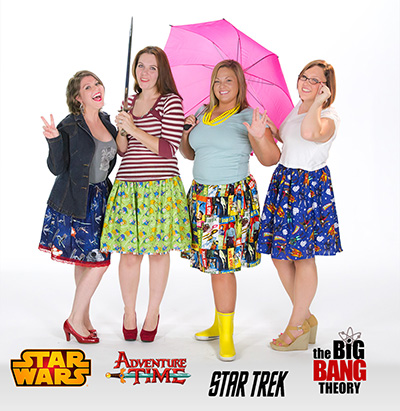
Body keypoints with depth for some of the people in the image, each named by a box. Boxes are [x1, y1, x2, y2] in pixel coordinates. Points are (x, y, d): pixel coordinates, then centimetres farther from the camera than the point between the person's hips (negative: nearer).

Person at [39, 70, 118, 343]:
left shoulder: (105, 120, 7)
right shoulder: (70, 126, -14)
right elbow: (57, 168, -16)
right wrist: (54, 139, -30)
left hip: (100, 197, 7)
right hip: (76, 203, -7)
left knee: (85, 260, 13)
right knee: (98, 261, -7)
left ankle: (83, 317, 25)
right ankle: (75, 320, 9)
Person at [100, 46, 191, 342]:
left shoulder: (171, 101, -3)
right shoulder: (131, 101, 14)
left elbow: (169, 148, -11)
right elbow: (123, 151, 15)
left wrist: (134, 129, -15)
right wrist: (121, 130, -5)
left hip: (161, 187, -4)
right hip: (128, 186, 4)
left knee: (159, 251, 6)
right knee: (129, 253, 3)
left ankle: (153, 314, 23)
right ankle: (129, 313, 23)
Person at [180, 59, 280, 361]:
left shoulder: (248, 117, -5)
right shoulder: (203, 115, 12)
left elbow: (271, 159, -14)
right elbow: (189, 153, 22)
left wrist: (260, 136, -32)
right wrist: (187, 131, 4)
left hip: (233, 198, -5)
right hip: (202, 196, 6)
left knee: (222, 265, -6)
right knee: (214, 263, 10)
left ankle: (226, 335, 4)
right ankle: (219, 323, 25)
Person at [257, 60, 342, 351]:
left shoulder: (329, 117, -14)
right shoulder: (297, 108, 12)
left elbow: (309, 132, -38)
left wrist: (318, 101, -25)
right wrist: (272, 129, 14)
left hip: (309, 186, -9)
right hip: (284, 182, 9)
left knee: (302, 256, 1)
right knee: (279, 253, 11)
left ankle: (296, 328, 16)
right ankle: (306, 318, 27)